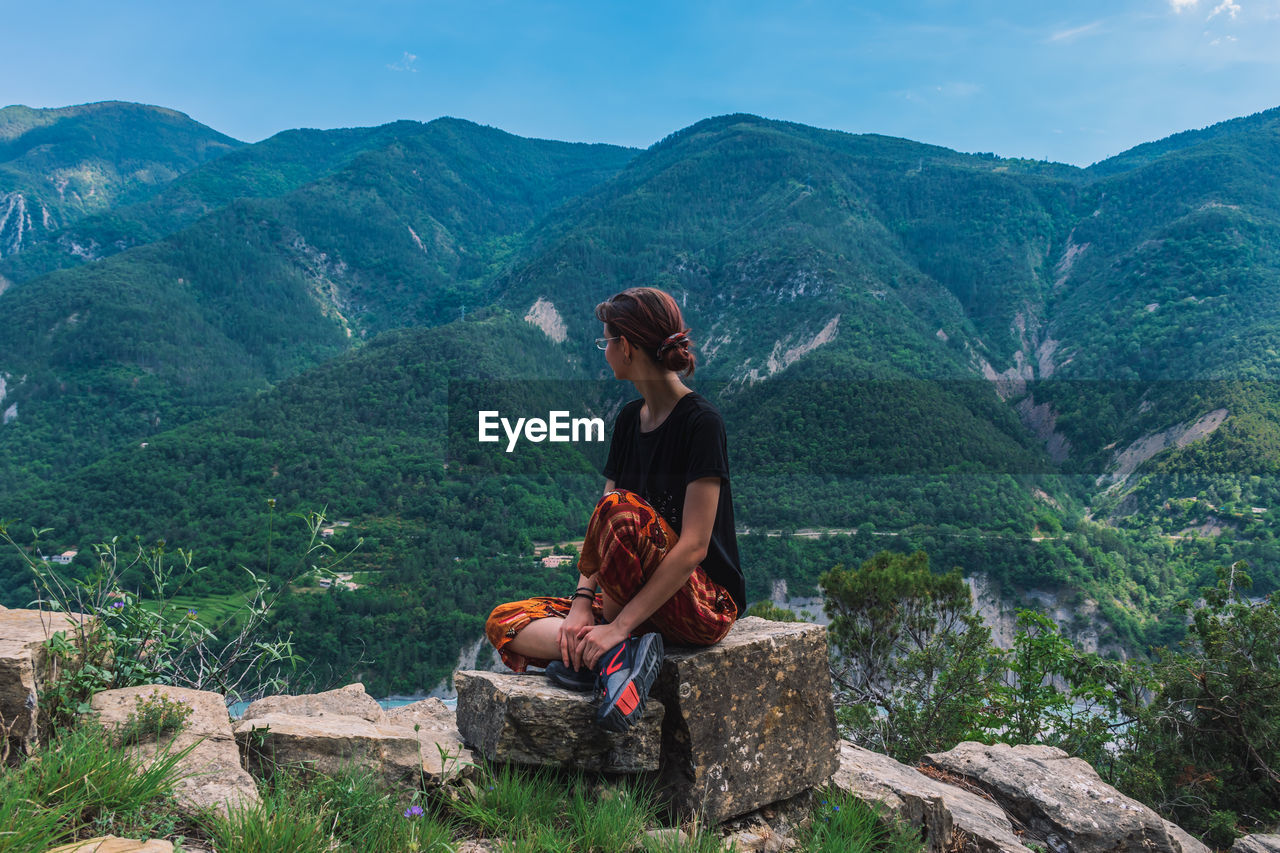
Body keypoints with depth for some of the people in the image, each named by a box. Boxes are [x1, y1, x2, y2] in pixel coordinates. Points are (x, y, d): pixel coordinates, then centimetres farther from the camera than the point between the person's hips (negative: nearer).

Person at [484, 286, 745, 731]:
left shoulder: (700, 422, -15)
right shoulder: (629, 419, 10)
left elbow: (693, 546, -22)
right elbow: (599, 528, 5)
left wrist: (619, 625, -25)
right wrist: (582, 601, -10)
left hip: (705, 603, -8)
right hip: (639, 600, 8)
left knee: (622, 509, -33)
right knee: (504, 623, -6)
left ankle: (614, 645, -17)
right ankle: (614, 655, -27)